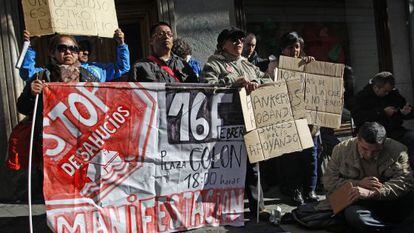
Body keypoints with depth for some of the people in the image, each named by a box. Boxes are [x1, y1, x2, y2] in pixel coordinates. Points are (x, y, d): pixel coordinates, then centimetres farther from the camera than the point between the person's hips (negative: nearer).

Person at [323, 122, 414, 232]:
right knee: (353, 214, -35)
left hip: (389, 202, 1)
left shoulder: (397, 150, -8)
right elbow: (328, 181, -1)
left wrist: (371, 193, -30)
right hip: (358, 202, 0)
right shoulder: (342, 150, -4)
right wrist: (358, 183, -16)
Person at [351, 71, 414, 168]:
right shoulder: (361, 97, 4)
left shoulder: (393, 94, 18)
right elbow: (357, 116, -12)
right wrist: (382, 112, -13)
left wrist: (405, 112, 0)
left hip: (393, 130, 4)